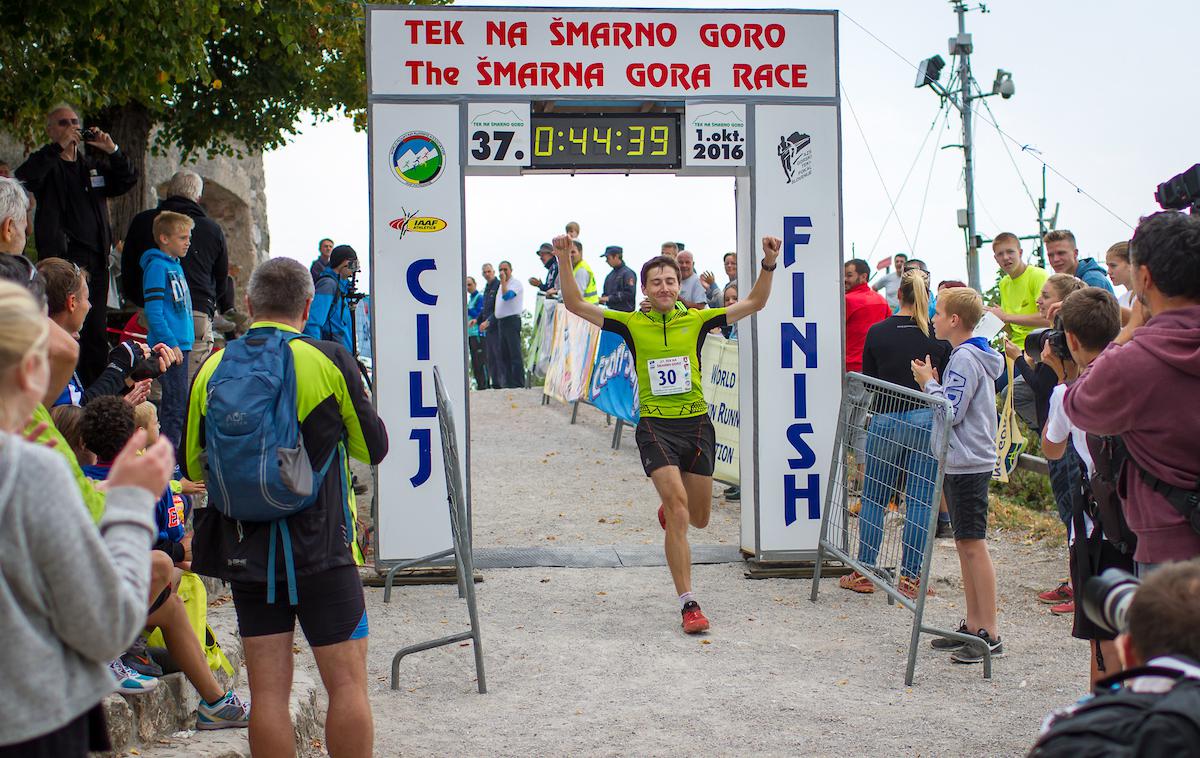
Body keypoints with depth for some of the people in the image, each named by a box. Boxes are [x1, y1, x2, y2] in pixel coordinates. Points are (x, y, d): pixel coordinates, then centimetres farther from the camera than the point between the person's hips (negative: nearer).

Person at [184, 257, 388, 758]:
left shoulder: (212, 369, 1)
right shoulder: (330, 361, -7)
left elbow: (192, 466, 11)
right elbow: (373, 449, 3)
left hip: (244, 549, 3)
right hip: (321, 547, -3)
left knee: (268, 690, 6)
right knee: (347, 682, 4)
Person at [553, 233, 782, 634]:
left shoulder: (696, 320, 4)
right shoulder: (632, 324, 2)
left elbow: (753, 303, 4)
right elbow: (576, 305, 0)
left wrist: (769, 264, -9)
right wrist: (564, 262, -12)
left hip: (696, 424, 3)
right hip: (655, 426, -2)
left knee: (698, 518, 12)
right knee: (678, 505, -17)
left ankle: (669, 508, 51)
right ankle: (689, 605, -10)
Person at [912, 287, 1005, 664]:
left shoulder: (965, 358, -15)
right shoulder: (967, 356, 16)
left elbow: (951, 412, -19)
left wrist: (928, 382, -9)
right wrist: (933, 383, 9)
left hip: (968, 464, -10)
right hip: (959, 462, 10)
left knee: (974, 545, -8)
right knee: (964, 545, 13)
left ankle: (990, 634, -6)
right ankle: (973, 626, 19)